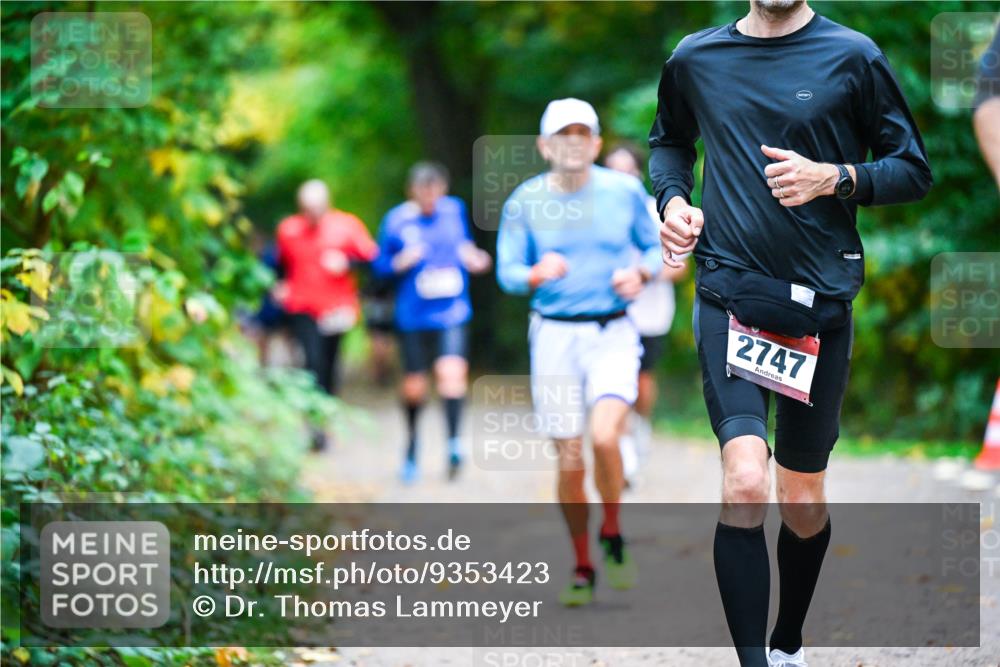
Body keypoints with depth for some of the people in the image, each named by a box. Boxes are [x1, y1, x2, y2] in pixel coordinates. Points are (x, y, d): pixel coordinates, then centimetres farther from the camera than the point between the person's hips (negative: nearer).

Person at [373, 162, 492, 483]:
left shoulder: (455, 210, 4)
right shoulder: (397, 221, -3)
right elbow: (380, 265, 3)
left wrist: (472, 257, 0)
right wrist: (400, 262, -16)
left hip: (452, 312, 0)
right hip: (413, 316, 0)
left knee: (452, 370, -24)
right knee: (414, 387, 8)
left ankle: (453, 442, -24)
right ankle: (412, 446, 34)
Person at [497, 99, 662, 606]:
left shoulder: (625, 191, 1)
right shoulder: (525, 201, 0)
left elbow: (657, 247, 12)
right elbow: (507, 273, 3)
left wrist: (641, 272, -10)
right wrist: (536, 275, -20)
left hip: (613, 335, -1)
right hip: (554, 336, 1)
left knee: (604, 437, -23)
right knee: (569, 462, 1)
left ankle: (612, 536, 3)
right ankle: (582, 569, 19)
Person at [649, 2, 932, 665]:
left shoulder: (853, 57, -2)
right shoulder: (695, 58, 6)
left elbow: (914, 170, 2)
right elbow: (669, 140, 26)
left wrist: (834, 178, -16)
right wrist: (674, 199, 5)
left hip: (819, 302, 0)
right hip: (729, 292, 0)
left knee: (804, 504, 12)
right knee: (745, 484, -20)